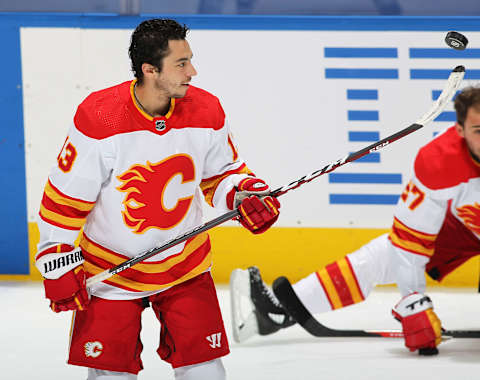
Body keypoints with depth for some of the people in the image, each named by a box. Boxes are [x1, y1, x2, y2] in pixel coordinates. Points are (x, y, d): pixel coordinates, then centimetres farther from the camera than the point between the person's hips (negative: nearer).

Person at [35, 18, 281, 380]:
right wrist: (59, 264, -11)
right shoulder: (98, 118, -21)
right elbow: (65, 198, -12)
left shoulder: (207, 112, -11)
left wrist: (246, 195, -13)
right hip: (110, 267, -3)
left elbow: (222, 171, 8)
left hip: (185, 265, 3)